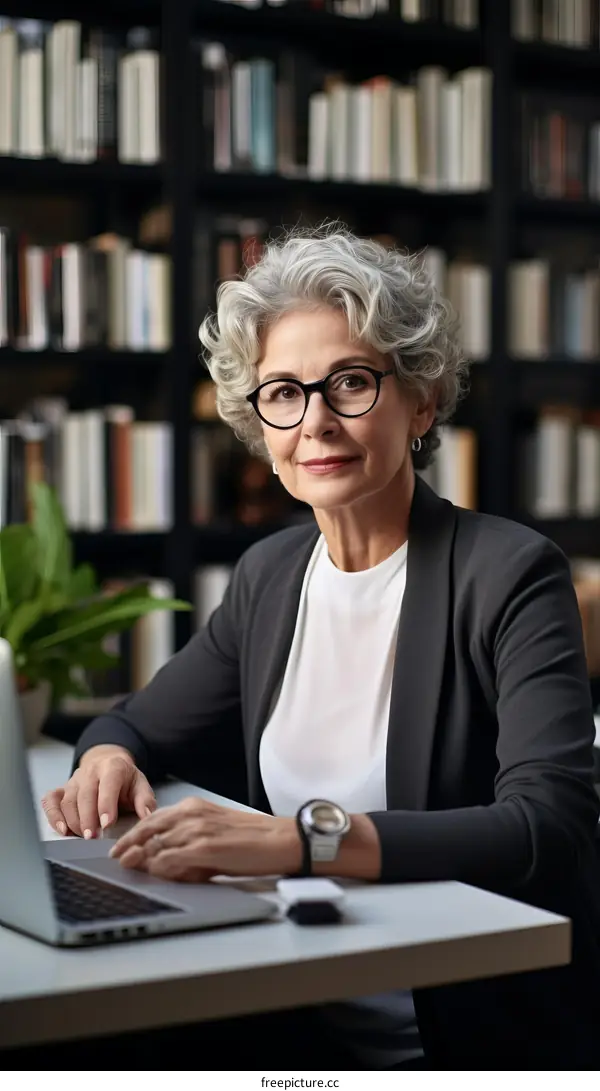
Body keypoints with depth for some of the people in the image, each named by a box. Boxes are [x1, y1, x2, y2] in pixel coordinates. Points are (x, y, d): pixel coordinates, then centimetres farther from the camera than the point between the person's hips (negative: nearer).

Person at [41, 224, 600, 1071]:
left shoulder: (512, 574, -11)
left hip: (489, 1034, -5)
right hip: (306, 1021, 5)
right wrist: (109, 758, -5)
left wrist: (302, 838, -35)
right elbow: (141, 724, 20)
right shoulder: (269, 575, 8)